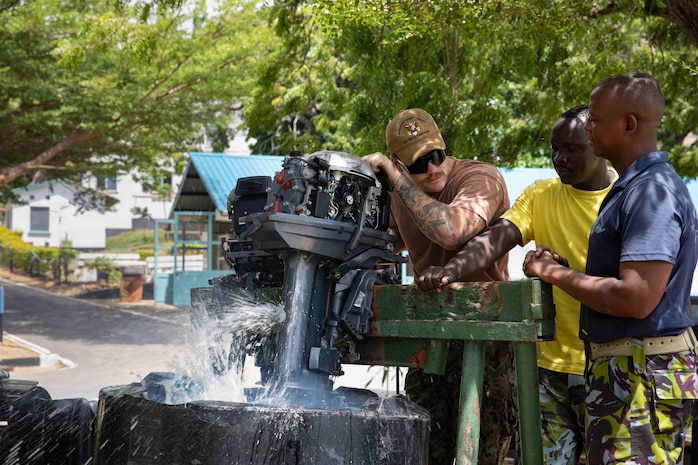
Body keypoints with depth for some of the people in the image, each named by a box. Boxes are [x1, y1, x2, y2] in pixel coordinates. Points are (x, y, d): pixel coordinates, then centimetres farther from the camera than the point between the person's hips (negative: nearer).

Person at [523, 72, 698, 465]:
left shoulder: (653, 191, -18)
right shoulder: (631, 187, 17)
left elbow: (636, 299, -26)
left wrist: (556, 274, -15)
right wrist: (560, 269, 10)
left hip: (642, 374, -11)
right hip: (619, 369, 11)